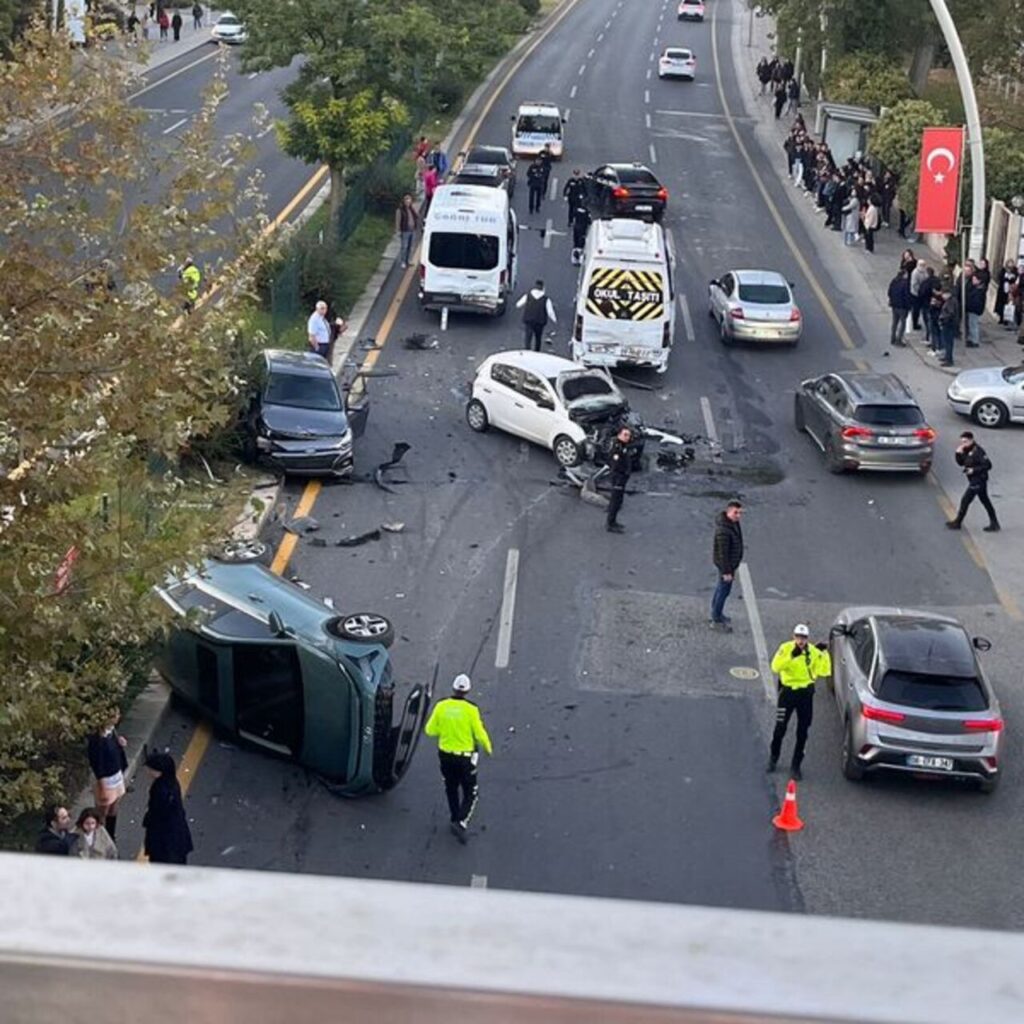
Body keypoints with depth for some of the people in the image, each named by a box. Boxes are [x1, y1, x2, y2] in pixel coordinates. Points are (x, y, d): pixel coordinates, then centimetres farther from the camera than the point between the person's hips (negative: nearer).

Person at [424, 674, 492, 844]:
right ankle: (461, 823, -10)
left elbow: (430, 730, -2)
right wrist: (488, 747, 7)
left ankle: (454, 820, 35)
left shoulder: (441, 706, -9)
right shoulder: (470, 709, -18)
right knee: (471, 793, 8)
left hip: (445, 755, 4)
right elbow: (480, 734, -12)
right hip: (465, 757, -4)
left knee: (451, 790, 24)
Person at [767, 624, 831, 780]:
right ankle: (773, 757, 33)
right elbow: (775, 667, -22)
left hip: (806, 693, 1)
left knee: (802, 732, 6)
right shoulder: (785, 648, -10)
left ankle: (796, 766, 19)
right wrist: (791, 656, -32)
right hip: (788, 691, -1)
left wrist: (824, 653, -21)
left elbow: (824, 672, -12)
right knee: (780, 728, 8)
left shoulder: (814, 652, -6)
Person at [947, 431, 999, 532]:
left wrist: (973, 470, -23)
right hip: (975, 481, 10)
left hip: (978, 481, -10)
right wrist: (958, 453, -6)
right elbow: (961, 463, 11)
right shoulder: (967, 451, 7)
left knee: (965, 501, -1)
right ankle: (994, 524, 20)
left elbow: (988, 465, -22)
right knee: (985, 502, 13)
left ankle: (957, 523, 11)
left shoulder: (977, 451, -20)